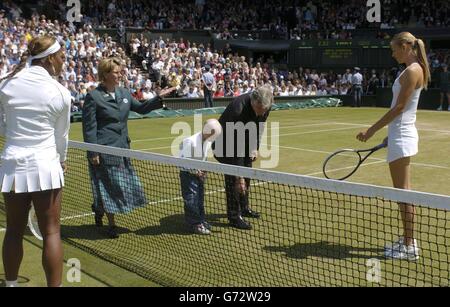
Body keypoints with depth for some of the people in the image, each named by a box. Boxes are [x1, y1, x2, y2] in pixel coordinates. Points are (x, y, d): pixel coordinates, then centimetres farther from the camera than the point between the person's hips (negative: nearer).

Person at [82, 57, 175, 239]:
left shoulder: (124, 93, 8)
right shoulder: (94, 97, -10)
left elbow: (141, 108, 20)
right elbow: (89, 127, -10)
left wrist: (159, 98, 6)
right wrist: (93, 153, -13)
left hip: (122, 148, 7)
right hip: (104, 152, -7)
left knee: (128, 184, 12)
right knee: (109, 187, 1)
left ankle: (99, 209, 35)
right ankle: (111, 225, 17)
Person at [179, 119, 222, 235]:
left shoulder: (208, 142, -1)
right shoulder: (191, 142, -25)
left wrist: (202, 171, 2)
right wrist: (197, 172, -17)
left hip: (199, 173, 8)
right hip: (188, 173, -8)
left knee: (200, 197, 13)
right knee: (191, 199, -6)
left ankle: (200, 220, 24)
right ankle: (196, 224, -1)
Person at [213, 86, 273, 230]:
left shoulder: (265, 106, -18)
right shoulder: (238, 109, -40)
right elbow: (234, 144, -39)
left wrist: (255, 148, -7)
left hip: (244, 142, 7)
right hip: (226, 142, -7)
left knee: (246, 176, 13)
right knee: (233, 179, -11)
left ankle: (244, 208, 31)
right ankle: (234, 216, -1)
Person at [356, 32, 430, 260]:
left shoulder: (412, 71, -15)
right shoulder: (414, 70, 15)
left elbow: (399, 107, -18)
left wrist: (372, 130, -15)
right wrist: (391, 136, 22)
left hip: (402, 136, -10)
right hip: (402, 134, 10)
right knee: (403, 191, 15)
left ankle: (410, 247, 3)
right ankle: (407, 240, 24)